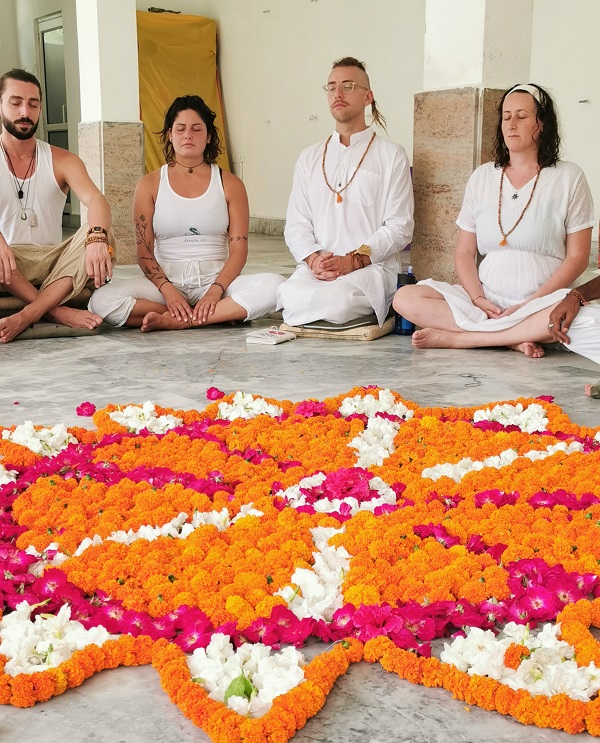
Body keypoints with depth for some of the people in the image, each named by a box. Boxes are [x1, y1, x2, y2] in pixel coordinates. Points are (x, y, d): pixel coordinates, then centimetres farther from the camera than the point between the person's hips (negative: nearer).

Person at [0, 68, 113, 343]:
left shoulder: (61, 160, 6)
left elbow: (96, 200, -14)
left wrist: (97, 238, -37)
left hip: (53, 265, 2)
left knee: (96, 233, -25)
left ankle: (26, 316, -35)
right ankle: (57, 311, -27)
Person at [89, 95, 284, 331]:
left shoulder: (229, 185, 8)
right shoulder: (150, 185, 8)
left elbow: (238, 249, -1)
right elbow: (144, 252, 1)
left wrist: (216, 291, -19)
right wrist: (168, 291, -17)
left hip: (215, 280, 0)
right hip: (166, 281, 0)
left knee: (273, 285, -30)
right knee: (102, 300, -29)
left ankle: (175, 321, -28)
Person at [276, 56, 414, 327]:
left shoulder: (392, 156, 8)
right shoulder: (309, 158, 20)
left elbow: (399, 227, -1)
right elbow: (296, 223, 12)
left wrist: (352, 261, -15)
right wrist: (313, 259, -10)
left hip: (371, 267, -3)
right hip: (314, 267, 3)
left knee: (337, 300, -36)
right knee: (291, 295, -31)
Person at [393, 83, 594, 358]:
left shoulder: (569, 178, 4)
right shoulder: (481, 178, 14)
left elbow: (577, 258, -1)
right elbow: (464, 251, 11)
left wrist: (530, 304, -13)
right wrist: (478, 298, -8)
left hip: (541, 303, -3)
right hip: (486, 301, 3)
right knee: (405, 299, -20)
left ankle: (455, 338, -28)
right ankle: (514, 339, -24)